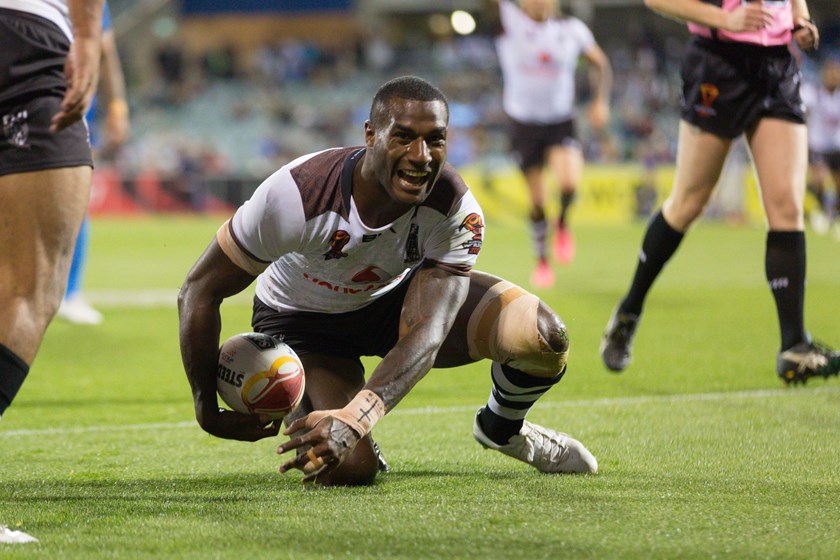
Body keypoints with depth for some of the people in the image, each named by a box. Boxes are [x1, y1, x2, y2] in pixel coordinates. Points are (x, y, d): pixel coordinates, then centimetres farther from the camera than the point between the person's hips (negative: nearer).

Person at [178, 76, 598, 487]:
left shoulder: (457, 211, -29)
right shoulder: (297, 194, -36)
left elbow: (428, 333, -35)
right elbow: (199, 292, -26)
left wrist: (353, 420, -51)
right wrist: (208, 412, -22)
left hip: (399, 296, 3)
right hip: (303, 320, -2)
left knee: (543, 338, -20)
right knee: (347, 467, -27)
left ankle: (502, 428, 15)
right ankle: (298, 408, 12)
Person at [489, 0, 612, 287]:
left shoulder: (571, 29, -2)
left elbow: (600, 63, 11)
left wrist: (601, 100, 0)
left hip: (561, 121, 1)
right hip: (523, 123, 0)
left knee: (569, 182, -24)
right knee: (537, 201, 4)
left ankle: (563, 223, 9)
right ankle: (542, 261, 27)